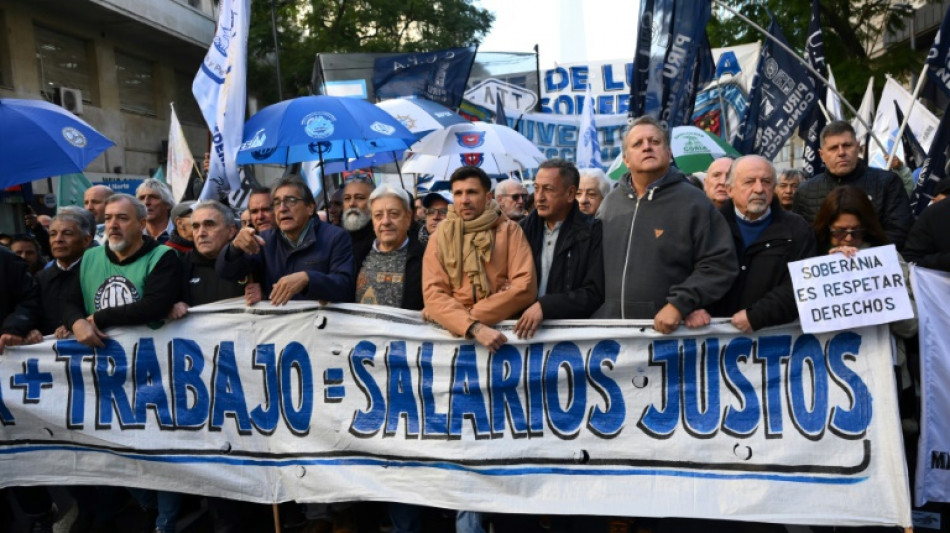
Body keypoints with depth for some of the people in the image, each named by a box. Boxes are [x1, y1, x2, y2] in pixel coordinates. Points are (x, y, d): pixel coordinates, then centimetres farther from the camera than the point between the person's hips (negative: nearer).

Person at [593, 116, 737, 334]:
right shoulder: (610, 203, 10)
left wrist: (679, 305, -17)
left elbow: (720, 264, -9)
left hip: (668, 330, -4)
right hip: (609, 327, 4)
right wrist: (589, 311, 8)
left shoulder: (693, 202, -5)